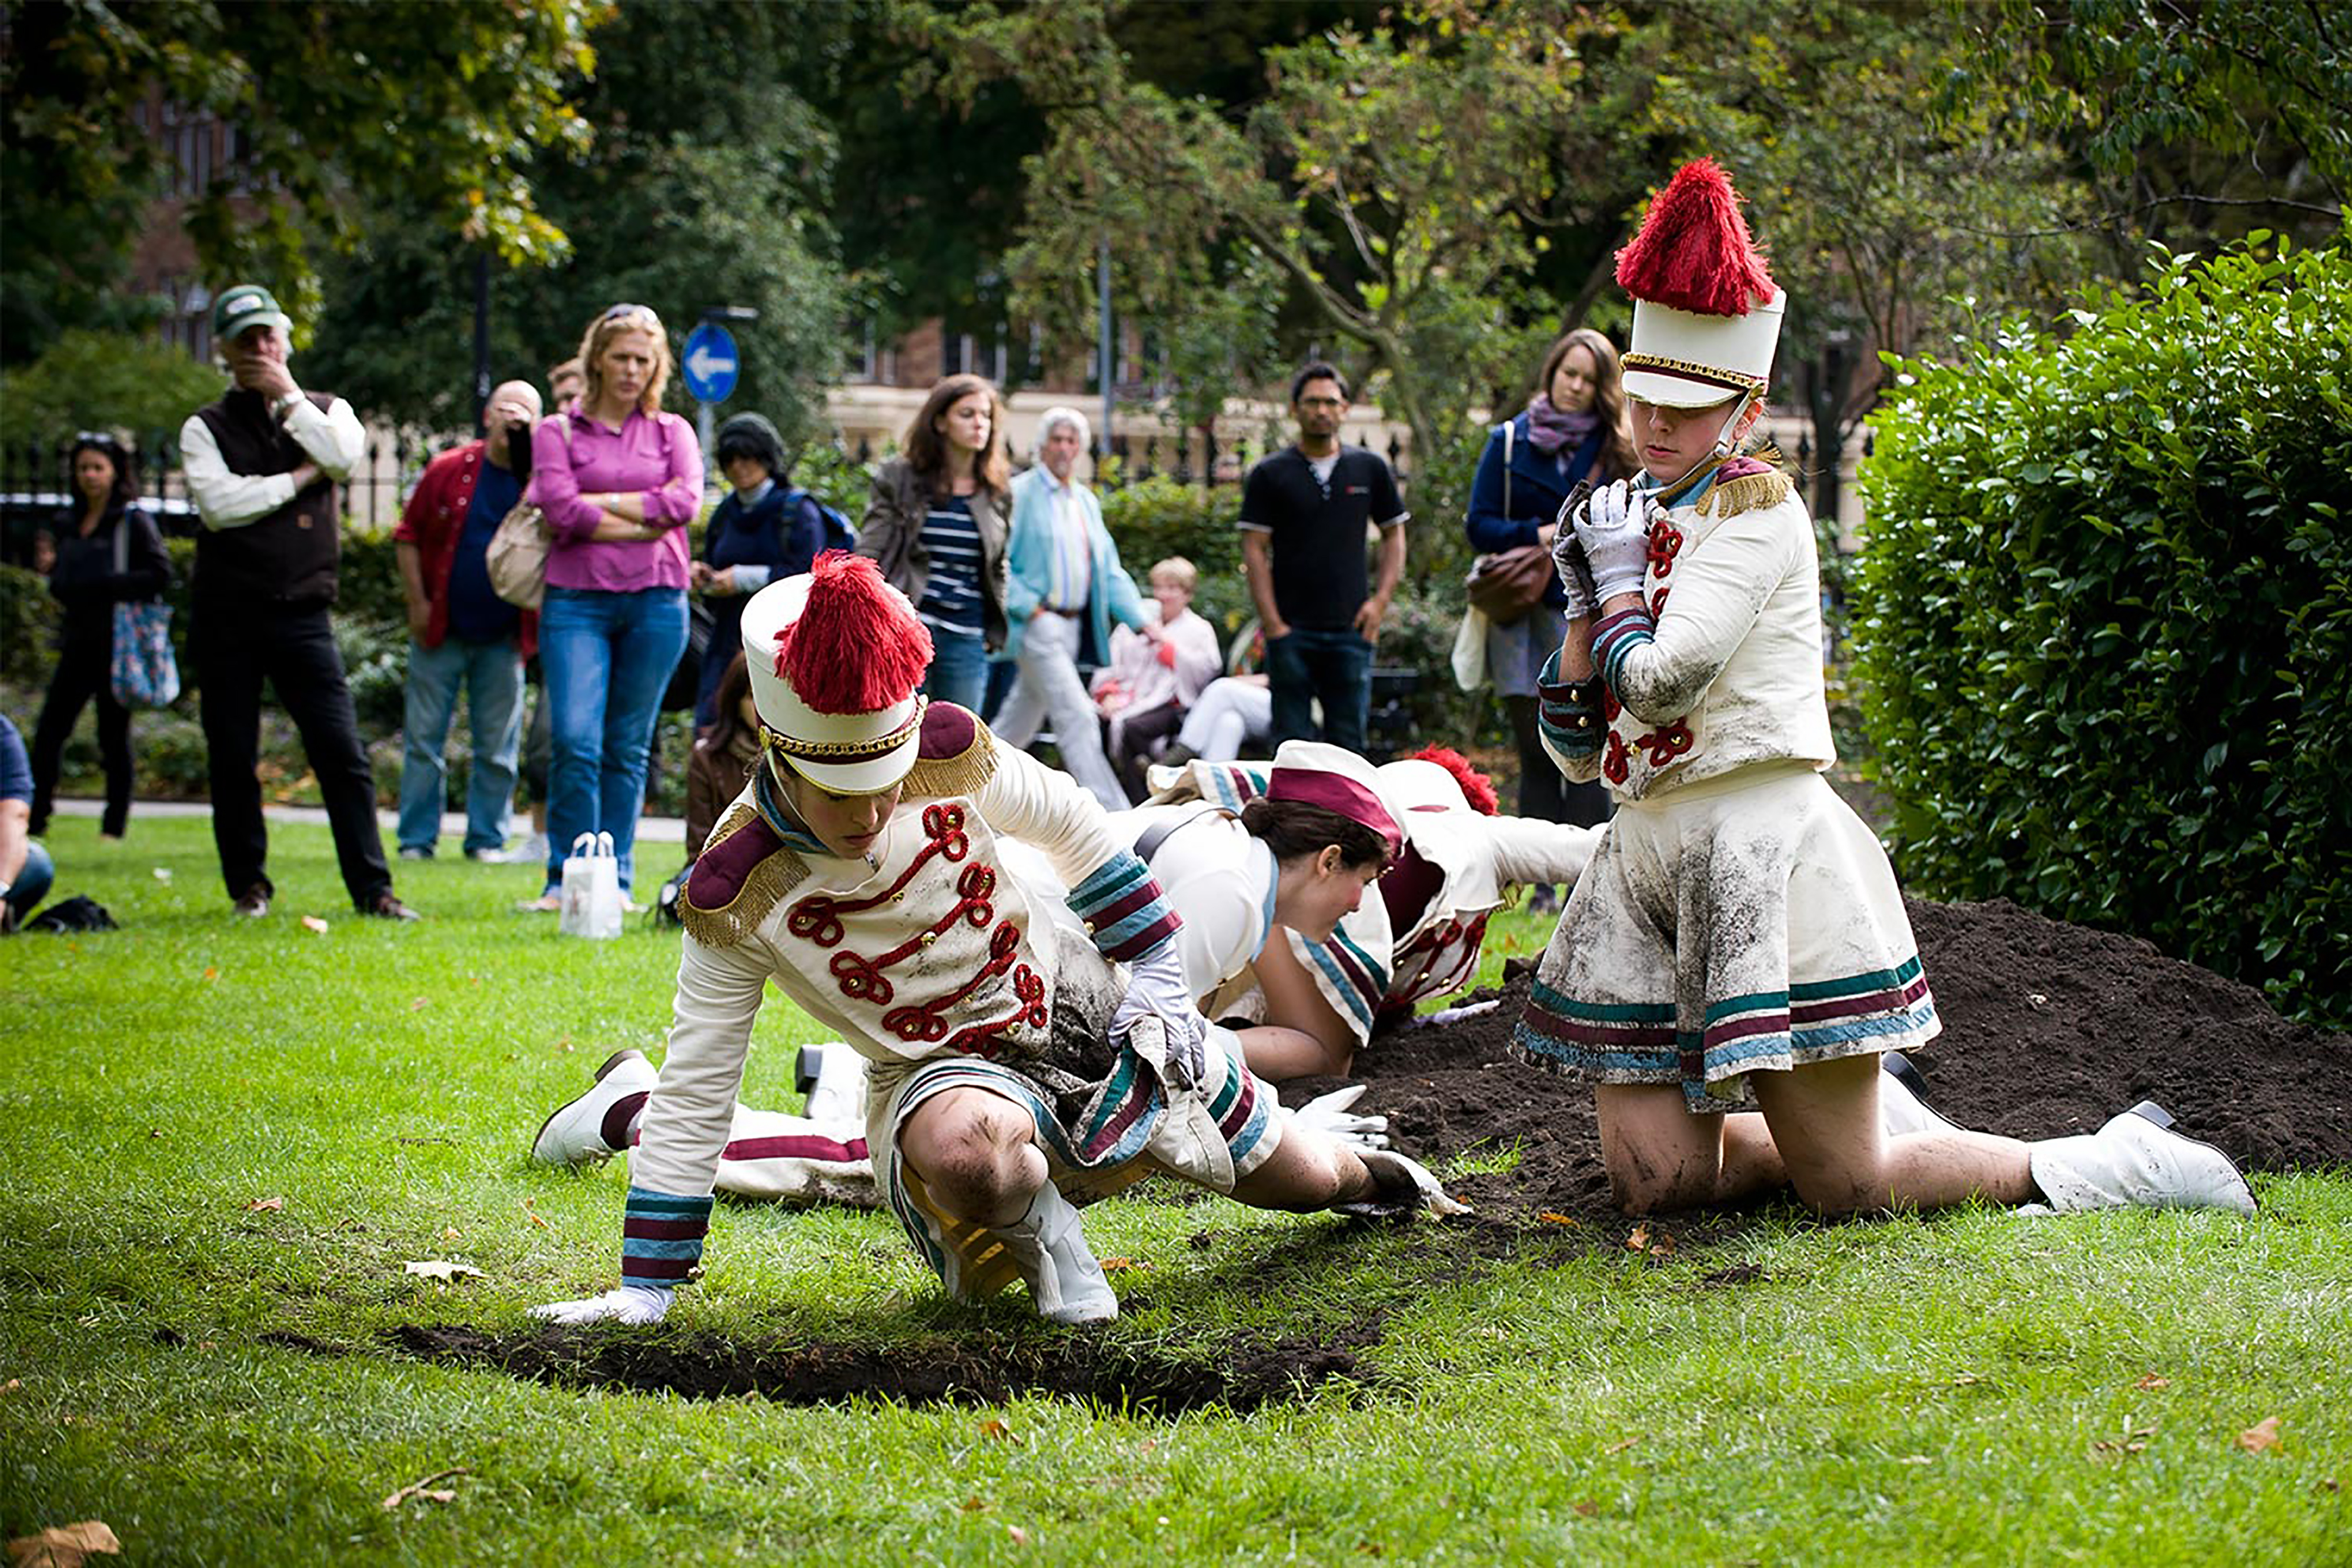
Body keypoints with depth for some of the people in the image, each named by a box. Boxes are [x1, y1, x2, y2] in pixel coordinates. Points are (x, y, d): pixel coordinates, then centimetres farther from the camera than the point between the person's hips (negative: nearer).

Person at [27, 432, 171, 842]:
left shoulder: (134, 521, -3)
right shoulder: (69, 525, 15)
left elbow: (160, 575, -11)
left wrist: (102, 586, -16)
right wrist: (55, 574, -3)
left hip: (119, 642, -5)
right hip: (78, 641, 5)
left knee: (114, 737, 0)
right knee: (49, 730, -3)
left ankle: (115, 824, 7)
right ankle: (35, 819, -2)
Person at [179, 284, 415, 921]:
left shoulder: (325, 412, 13)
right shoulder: (206, 428, 6)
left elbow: (346, 456, -10)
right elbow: (221, 503, -11)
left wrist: (289, 396, -6)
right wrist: (300, 477, -6)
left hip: (302, 612, 0)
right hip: (228, 617, 0)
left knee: (342, 752, -8)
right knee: (232, 760, 3)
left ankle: (371, 888, -6)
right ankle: (249, 885, 16)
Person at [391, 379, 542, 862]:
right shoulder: (448, 470, -1)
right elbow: (408, 536, 4)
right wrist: (417, 603, -2)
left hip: (503, 637, 1)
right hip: (441, 632, 0)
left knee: (497, 746, 5)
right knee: (424, 737, 2)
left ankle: (487, 839, 14)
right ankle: (417, 838, 9)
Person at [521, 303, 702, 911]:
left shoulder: (673, 432, 14)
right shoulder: (558, 432, 8)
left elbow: (685, 502, -4)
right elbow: (562, 510, -8)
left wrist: (602, 503, -6)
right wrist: (646, 520, -5)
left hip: (655, 602, 2)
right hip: (577, 601, -2)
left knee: (628, 747, 3)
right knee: (575, 740, -13)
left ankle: (616, 880, 8)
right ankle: (566, 878, -8)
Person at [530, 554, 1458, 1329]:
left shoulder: (949, 755, -19)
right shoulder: (735, 901, -22)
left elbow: (1073, 828, 2)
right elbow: (693, 1094, -14)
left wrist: (1156, 979, 2)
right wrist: (644, 1290, -15)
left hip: (1086, 1007, 3)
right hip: (945, 1072, -3)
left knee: (1302, 1184, 14)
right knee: (965, 1151, -43)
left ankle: (1363, 1175, 52)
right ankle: (1038, 1228, -8)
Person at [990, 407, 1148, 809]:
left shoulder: (1087, 502, 17)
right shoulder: (1019, 494, -6)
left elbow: (1110, 570, 17)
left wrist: (1139, 620, 5)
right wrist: (1027, 607, -19)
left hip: (1072, 624, 7)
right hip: (1037, 622, -7)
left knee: (1019, 720, 13)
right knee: (1077, 717, -13)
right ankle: (1108, 812, -15)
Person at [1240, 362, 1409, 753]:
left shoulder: (1370, 469, 9)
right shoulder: (1270, 473, 2)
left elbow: (1394, 535, 15)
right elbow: (1254, 549, -1)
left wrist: (1381, 600, 1)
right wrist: (1272, 623, -9)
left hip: (1351, 628, 2)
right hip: (1292, 630, -2)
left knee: (1348, 744, 2)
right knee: (1292, 746, 0)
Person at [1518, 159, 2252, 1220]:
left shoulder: (1756, 508, -6)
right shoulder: (1637, 518, 16)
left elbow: (1659, 683, -19)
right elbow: (1576, 747, 16)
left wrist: (1622, 581, -1)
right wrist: (1583, 607, 2)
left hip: (1759, 846, -8)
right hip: (1647, 853, 8)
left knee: (1847, 1189, -8)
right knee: (1652, 1181, -1)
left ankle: (2117, 1165, 10)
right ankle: (1866, 1120, 23)